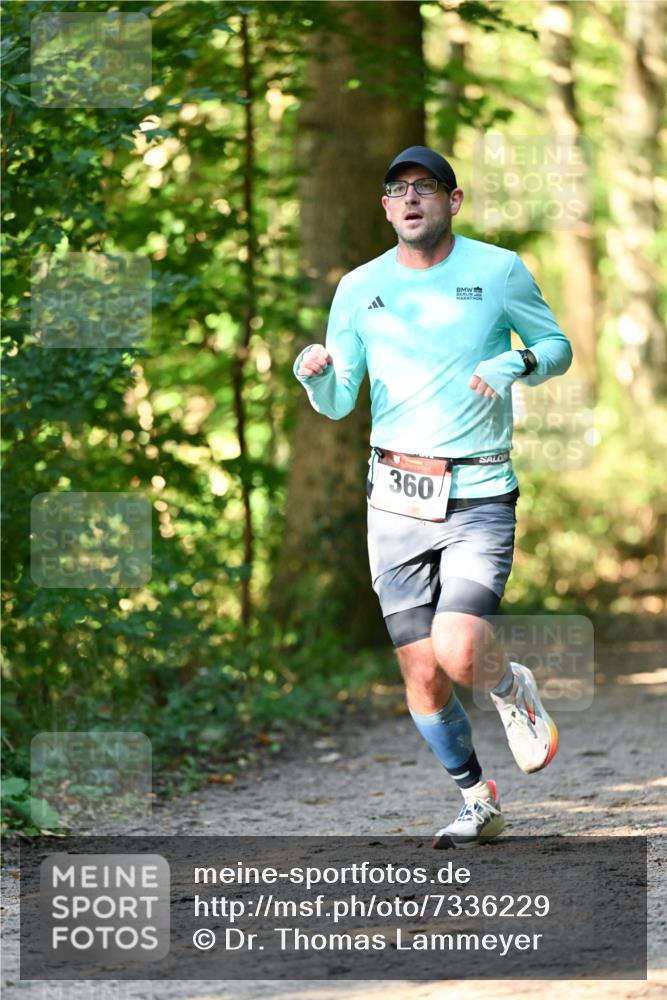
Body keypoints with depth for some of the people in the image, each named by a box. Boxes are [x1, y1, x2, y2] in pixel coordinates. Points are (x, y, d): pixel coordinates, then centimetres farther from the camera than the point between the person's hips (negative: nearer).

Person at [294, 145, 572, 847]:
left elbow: (557, 347, 10)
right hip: (396, 499, 3)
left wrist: (516, 365, -12)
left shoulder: (500, 271, -1)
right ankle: (476, 802, 22)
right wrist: (315, 373, -14)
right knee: (422, 675, 1)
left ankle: (514, 690, 15)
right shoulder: (359, 289, 5)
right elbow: (336, 404, 9)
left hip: (480, 495, -3)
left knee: (458, 654, -20)